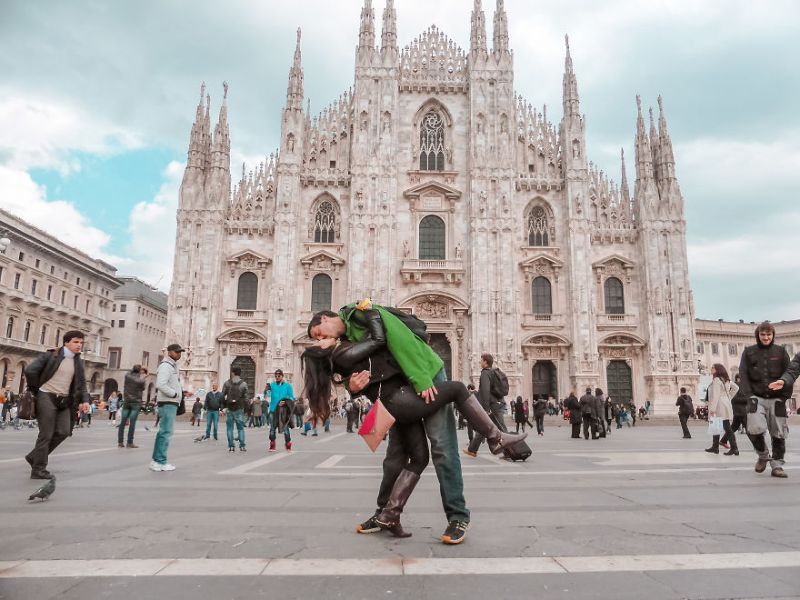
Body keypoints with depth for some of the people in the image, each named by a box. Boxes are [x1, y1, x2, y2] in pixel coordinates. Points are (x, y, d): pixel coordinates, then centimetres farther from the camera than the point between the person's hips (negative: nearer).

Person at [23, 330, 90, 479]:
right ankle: (38, 469, 7)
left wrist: (85, 400, -3)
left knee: (63, 432, -1)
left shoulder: (78, 361, 9)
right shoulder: (51, 355, -8)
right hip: (47, 397, -6)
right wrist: (36, 390, -8)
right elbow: (30, 370, -16)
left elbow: (81, 383, 11)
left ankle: (34, 456, 19)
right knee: (46, 434, -4)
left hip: (64, 400, 6)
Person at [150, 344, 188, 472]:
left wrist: (183, 392, 10)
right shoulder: (166, 365, -12)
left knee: (163, 432, 13)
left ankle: (156, 460, 19)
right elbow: (161, 385, -24)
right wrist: (175, 394, -17)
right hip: (168, 403, -10)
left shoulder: (172, 366, 21)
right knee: (166, 432, -9)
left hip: (170, 403, 10)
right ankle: (161, 462, -7)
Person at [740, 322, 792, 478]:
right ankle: (763, 455, 11)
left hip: (776, 399, 1)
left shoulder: (781, 351, 7)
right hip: (757, 398, -1)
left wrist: (785, 396, -8)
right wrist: (748, 395, -10)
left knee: (778, 433, 3)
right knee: (755, 429, -16)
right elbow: (743, 374, 0)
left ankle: (777, 465, 16)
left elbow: (789, 374, 3)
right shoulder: (749, 352, 5)